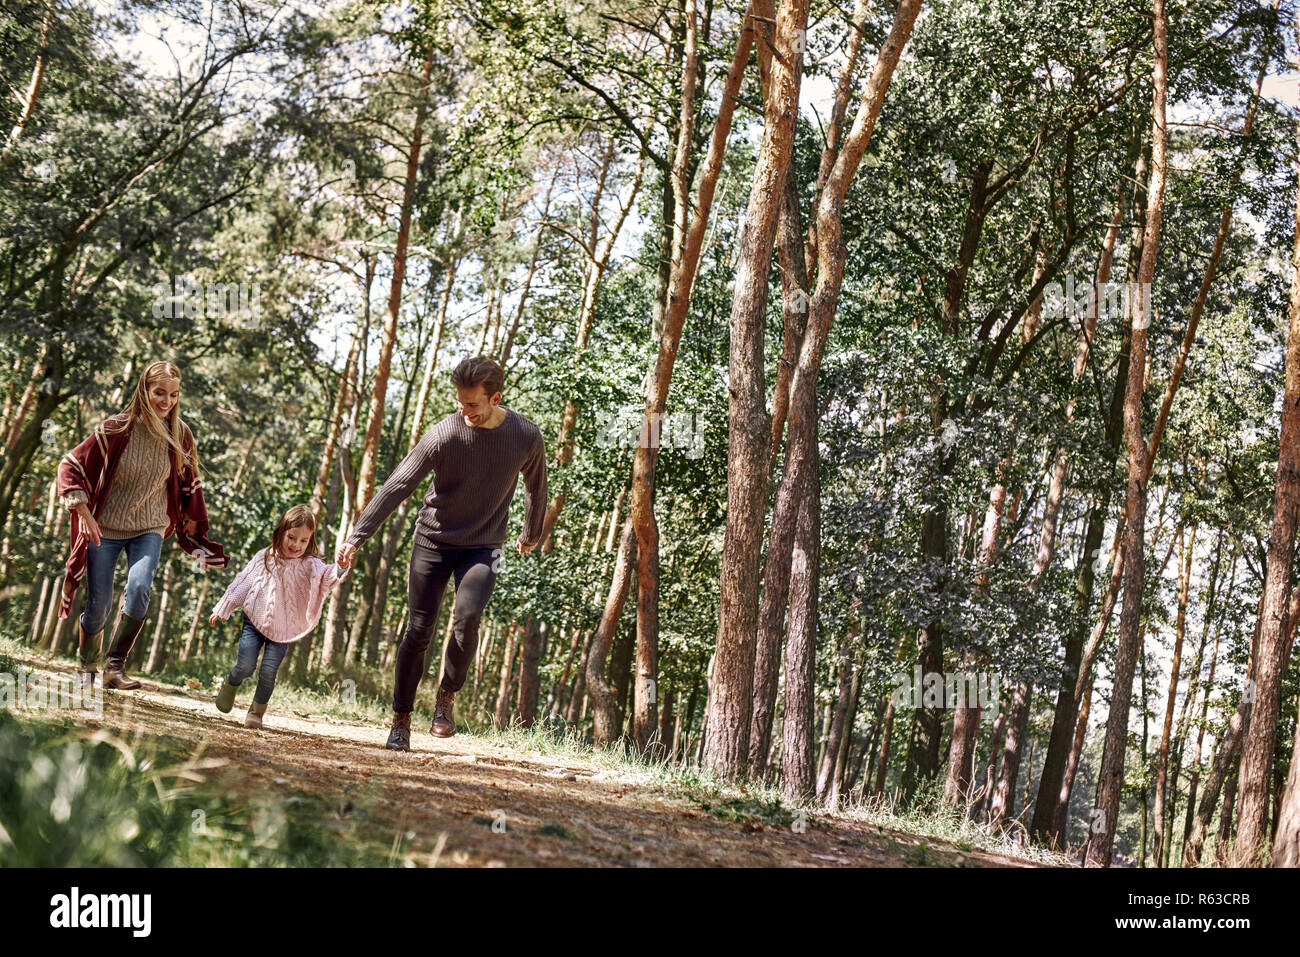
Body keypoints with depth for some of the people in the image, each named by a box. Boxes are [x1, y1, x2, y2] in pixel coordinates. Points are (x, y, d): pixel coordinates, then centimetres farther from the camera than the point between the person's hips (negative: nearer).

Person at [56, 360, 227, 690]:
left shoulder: (179, 435, -6)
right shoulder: (116, 429, -15)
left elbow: (189, 484, 10)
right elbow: (71, 466, -7)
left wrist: (194, 533, 13)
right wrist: (84, 512, -16)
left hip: (149, 529, 1)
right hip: (105, 528, -1)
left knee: (139, 588, -25)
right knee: (99, 603, 1)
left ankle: (115, 666, -13)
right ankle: (86, 664, 30)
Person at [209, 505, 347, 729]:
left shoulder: (309, 565, -8)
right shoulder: (264, 558, -1)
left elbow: (325, 576, -30)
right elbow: (243, 582, 9)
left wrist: (340, 569, -53)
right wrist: (223, 608, 15)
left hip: (283, 629, -1)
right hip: (255, 620, 1)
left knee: (268, 671, -9)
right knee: (245, 666, -7)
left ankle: (257, 711, 15)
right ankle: (230, 684, 29)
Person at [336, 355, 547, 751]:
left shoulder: (526, 437, -10)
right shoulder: (443, 435, -16)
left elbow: (535, 488, 10)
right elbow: (397, 486, -17)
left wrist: (531, 535, 23)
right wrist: (357, 536, -23)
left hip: (484, 546, 0)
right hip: (434, 540, 0)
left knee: (467, 617, -23)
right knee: (419, 630, -3)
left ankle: (447, 698, -1)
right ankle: (401, 719, 11)